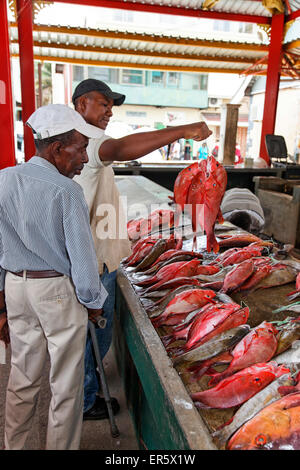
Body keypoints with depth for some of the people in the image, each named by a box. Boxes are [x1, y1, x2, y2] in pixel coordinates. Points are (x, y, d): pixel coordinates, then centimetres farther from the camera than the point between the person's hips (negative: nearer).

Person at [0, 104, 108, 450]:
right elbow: (82, 257, -17)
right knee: (65, 384, 12)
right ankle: (61, 446, 30)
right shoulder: (65, 191, -18)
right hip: (59, 291, -6)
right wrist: (93, 302, 0)